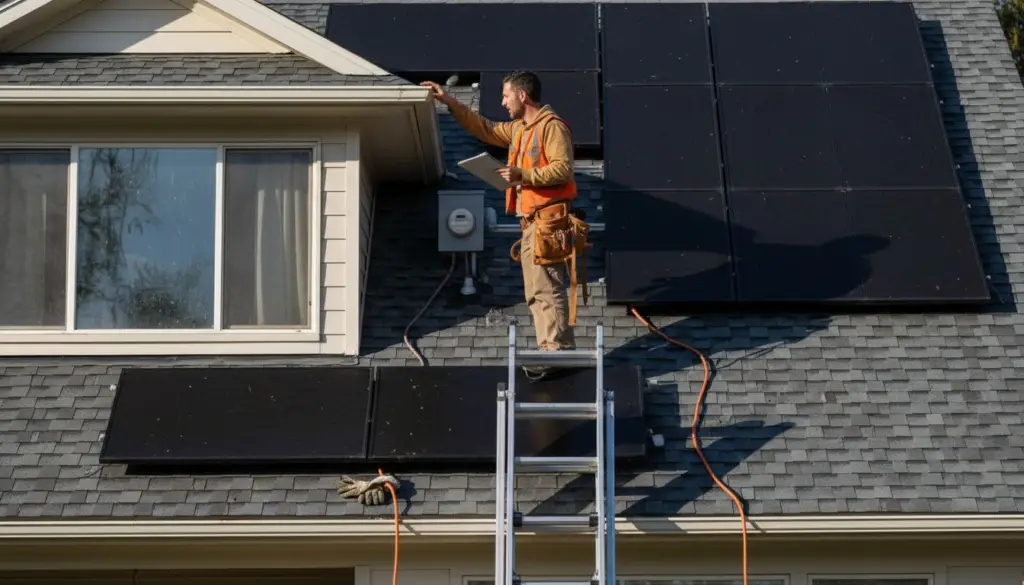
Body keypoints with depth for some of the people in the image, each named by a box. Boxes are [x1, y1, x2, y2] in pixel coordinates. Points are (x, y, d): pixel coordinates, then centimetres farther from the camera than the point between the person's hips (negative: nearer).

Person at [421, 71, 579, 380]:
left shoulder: (552, 126, -11)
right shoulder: (519, 128, 19)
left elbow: (563, 168, -19)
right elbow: (486, 129, 28)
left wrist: (523, 175, -26)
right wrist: (451, 103, 24)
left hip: (547, 219, -10)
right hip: (531, 221, 10)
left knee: (548, 288, -14)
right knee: (537, 292, 10)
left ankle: (559, 351, -14)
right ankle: (550, 353, 13)